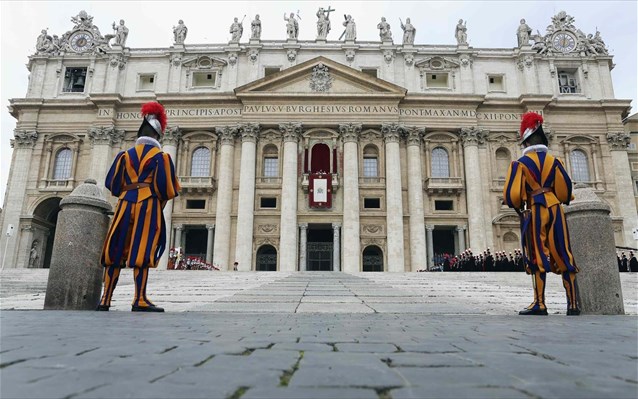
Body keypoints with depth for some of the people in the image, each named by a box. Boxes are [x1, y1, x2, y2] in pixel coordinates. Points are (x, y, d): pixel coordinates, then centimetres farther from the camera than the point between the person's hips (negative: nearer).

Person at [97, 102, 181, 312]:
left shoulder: (125, 155, 11)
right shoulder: (161, 157, 1)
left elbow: (112, 183, 10)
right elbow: (168, 188, -5)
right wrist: (160, 200, 14)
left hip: (125, 205, 4)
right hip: (149, 206, -3)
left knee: (115, 251, 8)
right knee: (142, 251, -6)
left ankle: (106, 299, 12)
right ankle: (140, 299, -8)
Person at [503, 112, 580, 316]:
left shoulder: (520, 164, -5)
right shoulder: (554, 161, 6)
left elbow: (512, 195, -9)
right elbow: (566, 191, 6)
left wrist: (519, 207, 11)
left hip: (533, 213, -3)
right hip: (555, 210, 4)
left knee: (538, 257, -1)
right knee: (563, 257, 7)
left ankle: (540, 303, -2)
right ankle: (573, 304, 10)